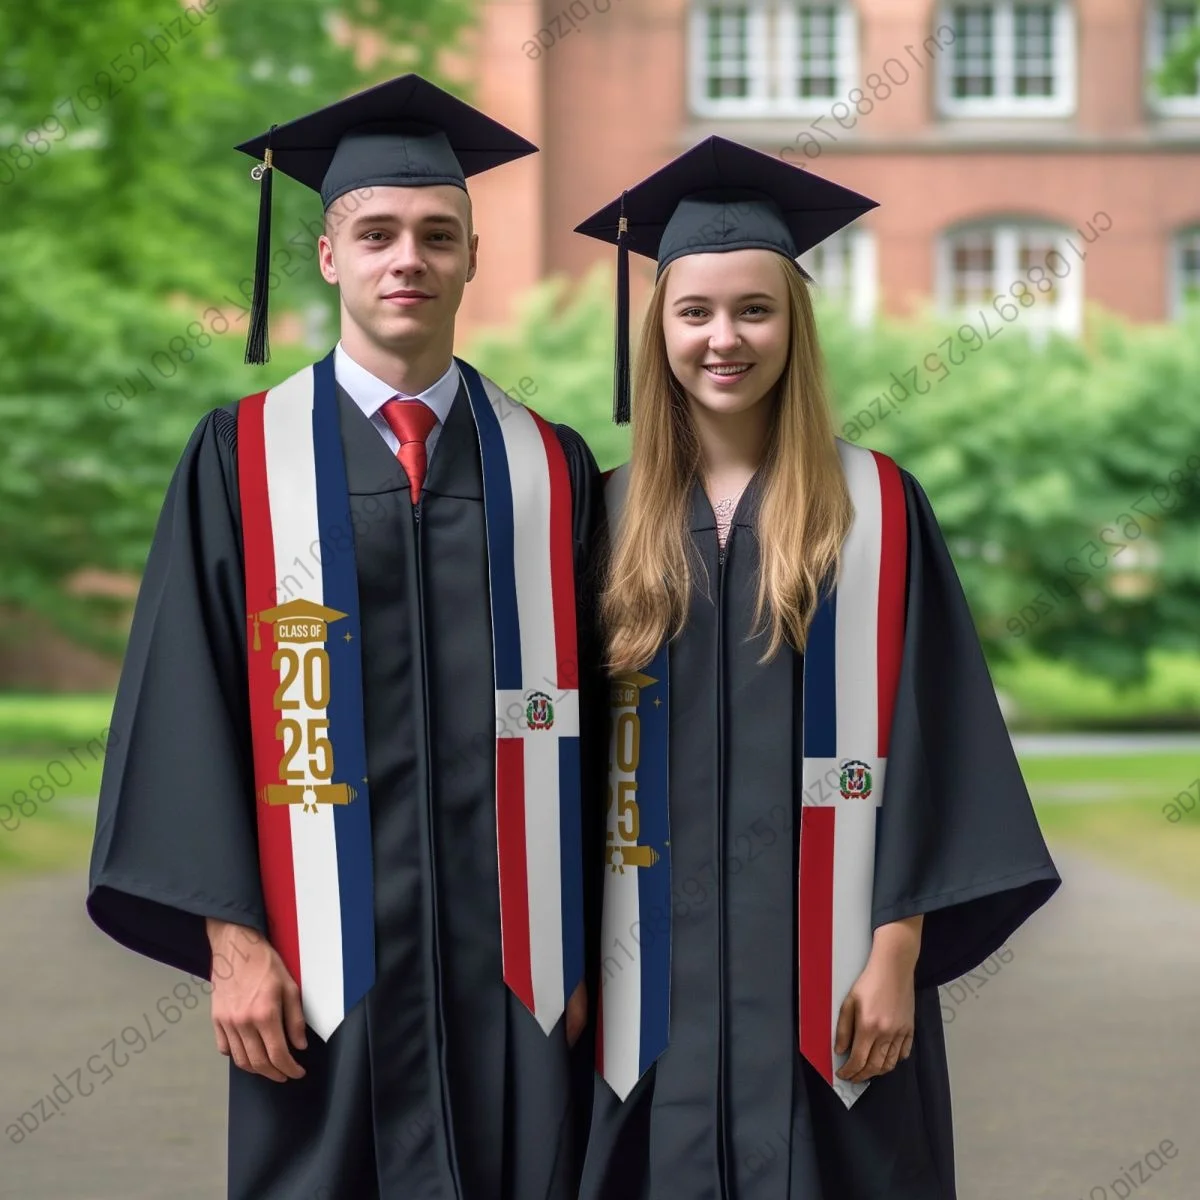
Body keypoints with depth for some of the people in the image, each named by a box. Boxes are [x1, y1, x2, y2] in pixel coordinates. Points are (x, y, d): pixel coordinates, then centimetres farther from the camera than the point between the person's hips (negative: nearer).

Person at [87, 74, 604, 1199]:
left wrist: (591, 949, 3)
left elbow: (586, 713, 8)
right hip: (326, 964, -1)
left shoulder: (550, 468, 8)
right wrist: (230, 936, -8)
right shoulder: (244, 458, 3)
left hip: (515, 967, 2)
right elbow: (189, 704, -1)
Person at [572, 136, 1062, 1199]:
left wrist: (897, 955, -10)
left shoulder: (878, 510, -1)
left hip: (819, 966, -2)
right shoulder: (617, 513, 7)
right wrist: (580, 962, 2)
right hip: (658, 977, 2)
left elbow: (922, 743, -4)